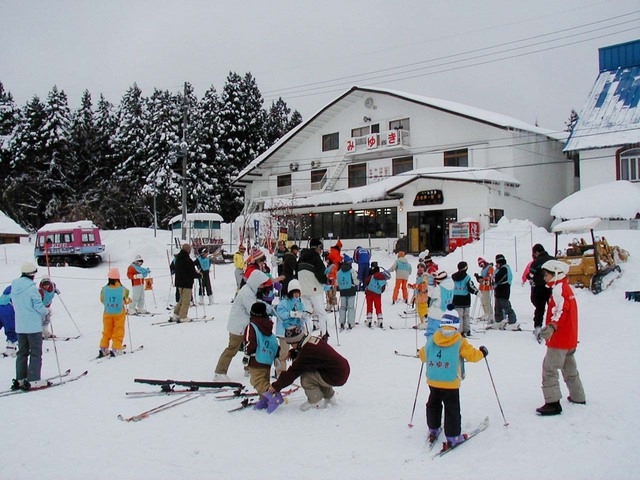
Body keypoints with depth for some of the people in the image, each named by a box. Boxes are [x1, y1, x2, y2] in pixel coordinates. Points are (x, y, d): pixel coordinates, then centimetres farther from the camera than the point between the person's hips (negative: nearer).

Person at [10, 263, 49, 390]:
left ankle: (20, 380, 17)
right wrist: (46, 312, 5)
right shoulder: (32, 288, -17)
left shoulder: (14, 287, 5)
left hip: (19, 326, 7)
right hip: (33, 326, -7)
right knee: (35, 353, 1)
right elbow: (39, 306, -17)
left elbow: (15, 305, 14)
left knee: (22, 352, 15)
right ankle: (33, 381, -1)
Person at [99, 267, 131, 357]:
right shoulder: (123, 290, -17)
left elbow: (102, 300, 2)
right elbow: (126, 302, -6)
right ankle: (116, 349, 5)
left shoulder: (104, 289, -12)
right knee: (118, 332, 11)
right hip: (119, 313, -2)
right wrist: (128, 300, 16)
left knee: (107, 331, 19)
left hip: (107, 313, 2)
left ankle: (103, 348, 18)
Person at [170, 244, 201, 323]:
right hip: (187, 283, -8)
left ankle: (175, 315, 19)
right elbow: (193, 273, -18)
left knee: (182, 299, 20)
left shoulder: (178, 258, 6)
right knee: (186, 301, 1)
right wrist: (199, 274, 2)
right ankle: (183, 317, 3)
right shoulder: (188, 260, -20)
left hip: (179, 282, 8)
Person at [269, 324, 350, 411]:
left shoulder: (308, 352, -21)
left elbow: (293, 371, -17)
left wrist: (276, 386, -9)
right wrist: (292, 353, 8)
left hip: (337, 377, -10)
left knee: (305, 377, -12)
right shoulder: (314, 340, 5)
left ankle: (316, 402, 6)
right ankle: (329, 396, 28)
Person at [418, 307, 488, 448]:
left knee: (433, 404, 22)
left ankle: (433, 430, 31)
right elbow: (472, 355, -4)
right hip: (450, 383, -4)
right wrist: (482, 352, 17)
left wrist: (422, 354, 35)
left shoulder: (431, 340, 1)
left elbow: (423, 356, 11)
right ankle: (453, 437, 9)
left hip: (433, 381, 4)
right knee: (452, 409, 5)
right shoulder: (460, 341, -9)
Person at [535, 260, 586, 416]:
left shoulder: (558, 288, -16)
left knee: (549, 368, -9)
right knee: (569, 367, 23)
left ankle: (553, 403, -11)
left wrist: (551, 327, -43)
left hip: (560, 338, -10)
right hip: (570, 338, 10)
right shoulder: (566, 287, 14)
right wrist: (551, 329, 29)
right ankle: (578, 397, 34)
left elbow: (560, 310, -31)